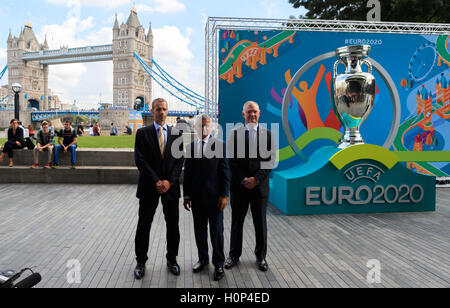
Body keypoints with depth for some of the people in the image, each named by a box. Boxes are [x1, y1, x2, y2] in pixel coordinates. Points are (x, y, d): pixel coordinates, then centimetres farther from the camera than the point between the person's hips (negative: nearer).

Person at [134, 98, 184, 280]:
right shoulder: (143, 133, 1)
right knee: (144, 225, 7)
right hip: (149, 187, -1)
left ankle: (172, 259, 26)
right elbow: (140, 160, -7)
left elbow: (179, 160, 1)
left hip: (171, 186, 2)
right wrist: (156, 181, -14)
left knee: (173, 225, 9)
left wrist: (169, 181, -12)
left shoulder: (176, 134, 6)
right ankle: (141, 261, 23)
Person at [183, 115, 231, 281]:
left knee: (216, 230, 2)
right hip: (196, 196, 4)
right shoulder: (190, 147, 8)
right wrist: (186, 195, 7)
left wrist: (224, 195, -10)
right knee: (199, 229, 13)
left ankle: (219, 264, 16)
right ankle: (203, 258, 30)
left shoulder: (219, 145, -3)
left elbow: (225, 171, -5)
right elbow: (187, 172, 10)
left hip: (214, 196, -3)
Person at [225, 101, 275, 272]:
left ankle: (261, 257, 25)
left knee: (260, 223, 9)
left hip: (260, 186, 1)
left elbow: (270, 160, 0)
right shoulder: (235, 134, 3)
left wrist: (257, 179, -11)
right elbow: (231, 160, -1)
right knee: (237, 222, 9)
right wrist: (243, 180, -10)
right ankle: (234, 255, 23)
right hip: (239, 186, 0)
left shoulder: (267, 134, 4)